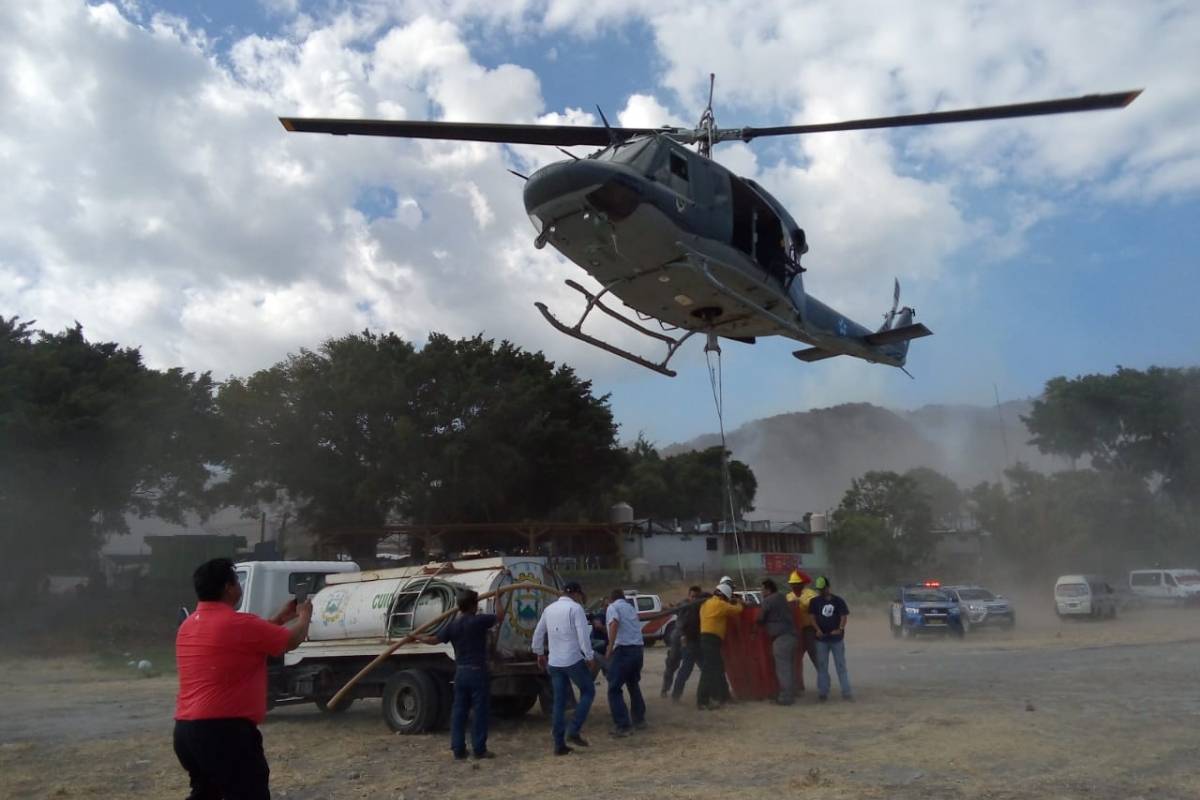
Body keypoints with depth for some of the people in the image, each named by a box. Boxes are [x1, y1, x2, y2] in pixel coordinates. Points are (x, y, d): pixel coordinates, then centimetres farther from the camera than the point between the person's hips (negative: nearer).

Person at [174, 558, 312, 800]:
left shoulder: (188, 626, 12)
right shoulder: (239, 625, -15)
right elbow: (291, 640, -1)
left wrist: (281, 617, 30)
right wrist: (304, 616, 19)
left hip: (185, 729, 9)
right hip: (224, 730, -9)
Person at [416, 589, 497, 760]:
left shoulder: (453, 625, 3)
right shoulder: (479, 621, -13)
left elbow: (434, 640, 8)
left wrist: (416, 637, 27)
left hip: (460, 672, 6)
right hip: (477, 672, -5)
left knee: (459, 711, 11)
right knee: (479, 711, 1)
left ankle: (458, 749, 14)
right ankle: (479, 749, 4)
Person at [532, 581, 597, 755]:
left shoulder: (549, 608, 10)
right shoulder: (575, 608, -9)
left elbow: (538, 633, 17)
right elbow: (583, 635, -16)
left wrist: (539, 653, 29)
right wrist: (590, 657, -8)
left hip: (554, 662, 6)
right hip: (573, 660, -6)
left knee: (559, 702, 11)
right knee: (588, 691, 13)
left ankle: (559, 745, 12)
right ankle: (574, 731, 1)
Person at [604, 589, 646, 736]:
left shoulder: (613, 607, 1)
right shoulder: (631, 608, 24)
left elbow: (614, 623, -18)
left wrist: (610, 647, -18)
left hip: (623, 650, -7)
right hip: (639, 649, 7)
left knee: (614, 689, -1)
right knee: (633, 685, 25)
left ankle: (622, 726, -8)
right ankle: (639, 719, 31)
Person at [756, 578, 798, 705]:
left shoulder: (768, 600, -5)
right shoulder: (782, 599, 21)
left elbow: (760, 618, -3)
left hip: (780, 637, -9)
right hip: (791, 635, 9)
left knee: (782, 668, -5)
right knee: (790, 667, 14)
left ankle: (785, 697, -4)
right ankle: (791, 694, 20)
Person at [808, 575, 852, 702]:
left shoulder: (838, 601, 0)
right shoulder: (815, 601, 2)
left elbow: (844, 616, -4)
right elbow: (812, 617, -1)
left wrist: (840, 629, -20)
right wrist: (818, 629, -16)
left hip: (836, 638, -1)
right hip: (821, 639, 1)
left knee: (841, 665, 6)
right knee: (822, 666, 5)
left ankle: (846, 692, 11)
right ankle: (823, 692, 10)